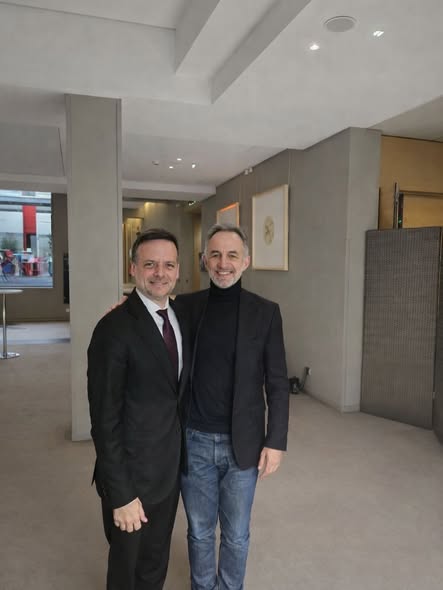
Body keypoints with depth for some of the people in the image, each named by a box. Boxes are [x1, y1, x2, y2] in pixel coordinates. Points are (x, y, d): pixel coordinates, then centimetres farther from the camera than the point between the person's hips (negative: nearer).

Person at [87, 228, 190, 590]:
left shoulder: (180, 319, 1)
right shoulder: (115, 329, -21)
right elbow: (105, 420, -20)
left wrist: (182, 457, 7)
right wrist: (121, 494, -17)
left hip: (170, 469, 6)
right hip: (132, 476, -5)